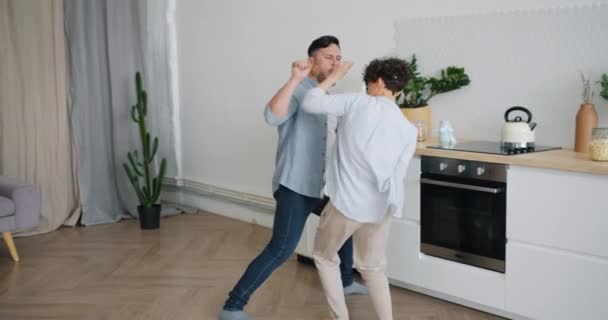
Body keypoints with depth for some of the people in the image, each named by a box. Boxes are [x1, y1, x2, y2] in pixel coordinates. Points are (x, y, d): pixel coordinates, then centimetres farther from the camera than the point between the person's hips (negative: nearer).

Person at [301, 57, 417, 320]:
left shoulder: (358, 102, -7)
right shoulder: (409, 130, 3)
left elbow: (311, 104, -7)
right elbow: (397, 175, 3)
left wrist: (333, 77, 6)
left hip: (345, 203, -4)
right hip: (380, 209, 4)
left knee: (324, 257, 22)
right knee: (373, 268, 24)